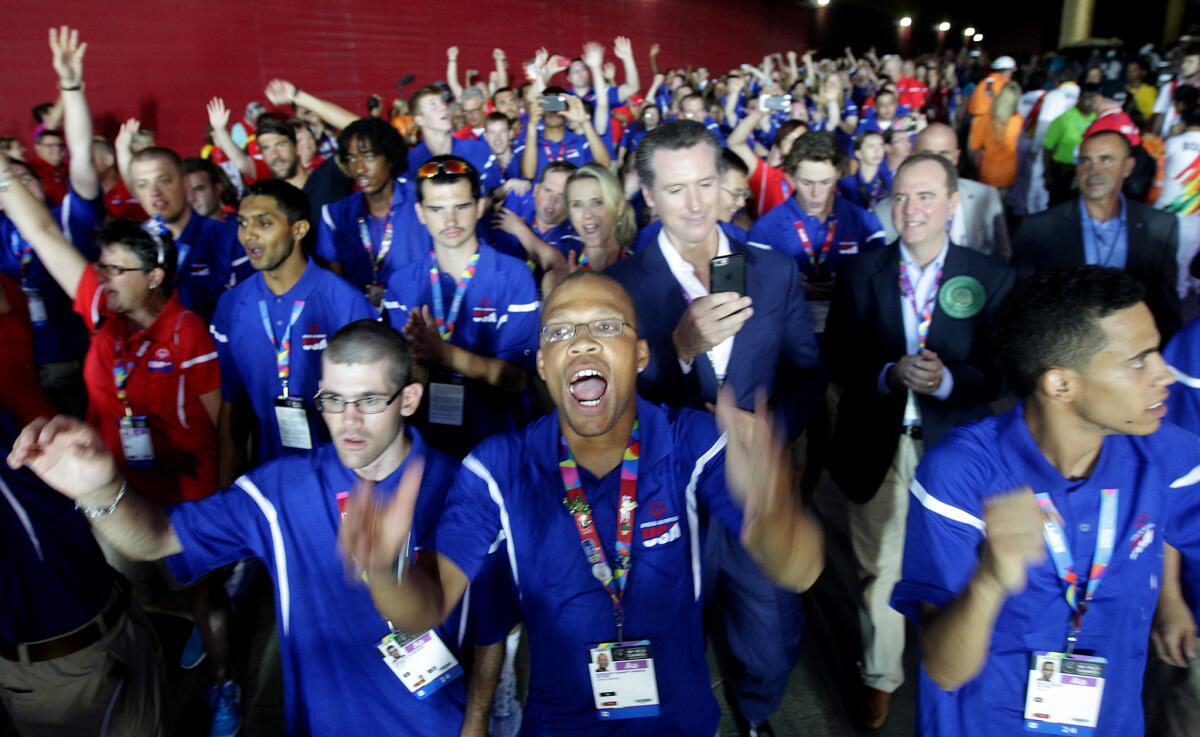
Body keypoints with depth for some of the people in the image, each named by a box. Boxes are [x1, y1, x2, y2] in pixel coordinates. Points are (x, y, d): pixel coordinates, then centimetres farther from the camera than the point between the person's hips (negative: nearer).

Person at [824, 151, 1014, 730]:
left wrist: (947, 379, -24)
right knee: (879, 569, 11)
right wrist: (890, 375, -20)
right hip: (876, 446, 1)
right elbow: (837, 360, -2)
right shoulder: (860, 271, 0)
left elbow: (1000, 371, -5)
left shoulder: (992, 278, -2)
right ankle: (880, 676, 34)